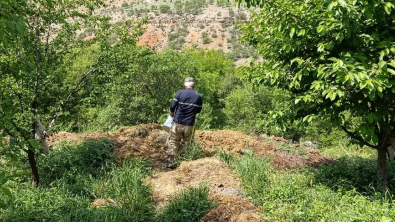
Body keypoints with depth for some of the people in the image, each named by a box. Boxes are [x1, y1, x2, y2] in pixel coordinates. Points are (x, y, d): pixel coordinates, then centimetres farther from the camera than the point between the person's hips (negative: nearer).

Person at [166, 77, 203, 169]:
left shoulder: (180, 93, -6)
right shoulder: (199, 97, 0)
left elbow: (172, 106, -4)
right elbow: (198, 110, 10)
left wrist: (172, 114, 16)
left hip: (177, 123, -1)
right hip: (189, 125, 1)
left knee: (173, 142, 8)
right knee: (186, 142, 18)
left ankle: (170, 161, 5)